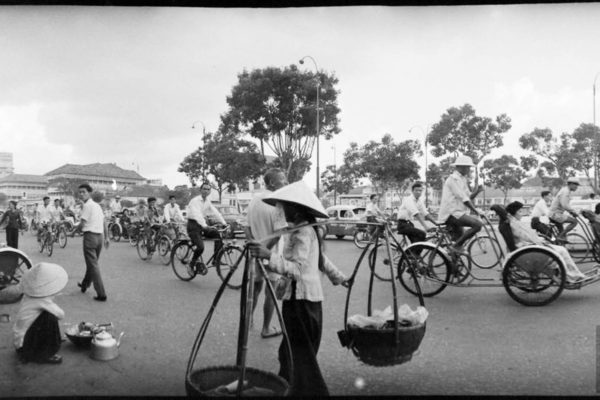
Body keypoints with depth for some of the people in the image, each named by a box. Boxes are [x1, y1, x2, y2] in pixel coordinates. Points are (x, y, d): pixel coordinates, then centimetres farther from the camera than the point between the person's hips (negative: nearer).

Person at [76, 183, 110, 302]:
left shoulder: (87, 205, -11)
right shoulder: (97, 205, 16)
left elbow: (82, 224, -13)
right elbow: (105, 222, 17)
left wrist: (75, 229, 8)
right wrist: (106, 237, 19)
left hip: (90, 236, -8)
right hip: (100, 236, 9)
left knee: (93, 265, -6)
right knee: (93, 263, 22)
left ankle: (101, 294, -9)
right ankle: (85, 284, 43)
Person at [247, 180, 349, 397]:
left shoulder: (302, 233, -18)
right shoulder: (305, 230, 12)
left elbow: (297, 268, -29)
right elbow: (321, 259, 24)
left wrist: (269, 256, -40)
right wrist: (338, 276, 37)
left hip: (302, 300, -9)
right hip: (304, 297, 9)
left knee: (299, 352, -2)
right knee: (292, 350, 17)